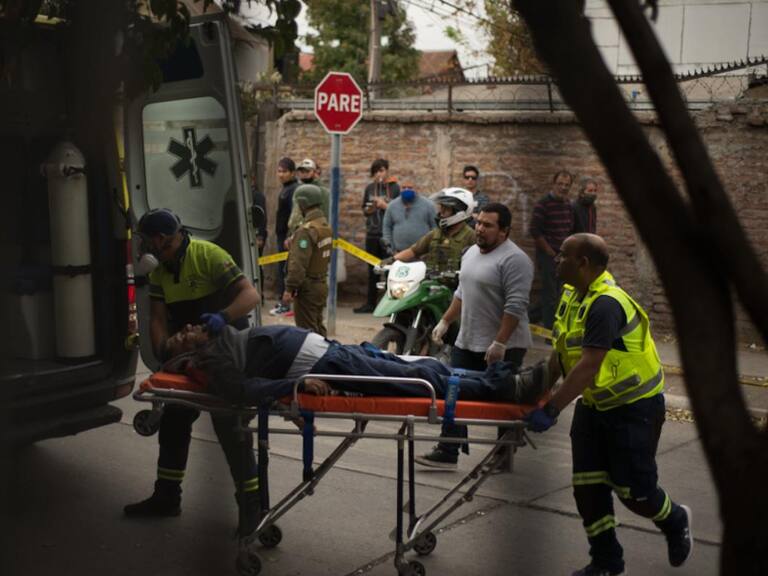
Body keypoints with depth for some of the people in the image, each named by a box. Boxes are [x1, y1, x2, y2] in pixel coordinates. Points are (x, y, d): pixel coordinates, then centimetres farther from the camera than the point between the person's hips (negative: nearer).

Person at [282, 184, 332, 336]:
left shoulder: (306, 230, -21)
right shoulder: (325, 225, 9)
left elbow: (298, 264, -24)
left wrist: (290, 288, -20)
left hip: (308, 288, -9)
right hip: (322, 283, 9)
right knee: (318, 328, 18)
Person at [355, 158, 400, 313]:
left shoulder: (395, 188, -2)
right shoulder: (370, 188, 11)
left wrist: (385, 206, -15)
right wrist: (370, 209, -3)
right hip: (372, 234, 4)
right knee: (372, 270, 10)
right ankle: (370, 303, 16)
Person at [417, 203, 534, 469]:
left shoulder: (514, 259, -15)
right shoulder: (472, 252, 13)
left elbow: (516, 305, -21)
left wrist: (499, 343, -25)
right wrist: (445, 321, 19)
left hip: (502, 348, -8)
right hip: (467, 343, 9)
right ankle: (447, 452, 15)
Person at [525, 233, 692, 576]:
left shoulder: (606, 304, -28)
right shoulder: (572, 294, 1)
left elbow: (588, 366, -34)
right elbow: (561, 351, 8)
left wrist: (551, 410, -35)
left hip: (634, 406, -8)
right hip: (594, 404, 8)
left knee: (632, 488, 0)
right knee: (587, 486, 6)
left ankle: (676, 521, 32)